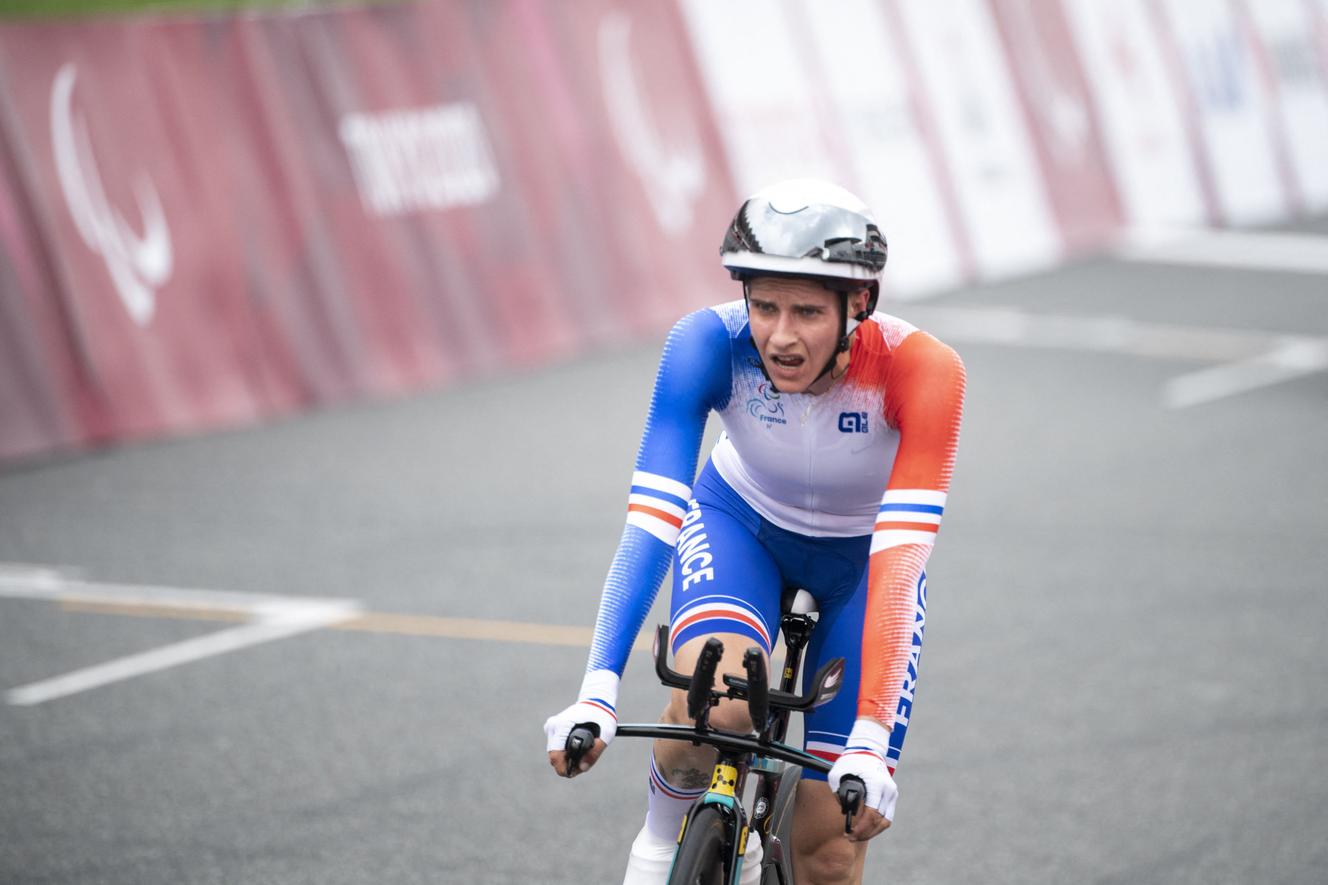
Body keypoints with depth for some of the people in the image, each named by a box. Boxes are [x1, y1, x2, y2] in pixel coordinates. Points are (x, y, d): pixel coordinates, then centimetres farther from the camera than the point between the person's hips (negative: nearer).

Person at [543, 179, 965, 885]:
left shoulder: (920, 370, -35)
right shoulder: (710, 344, -31)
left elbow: (899, 559, -40)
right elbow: (652, 517, -35)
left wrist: (871, 741, -49)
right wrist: (597, 694, -46)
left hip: (861, 553, 0)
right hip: (742, 523, 0)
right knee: (712, 707, -33)